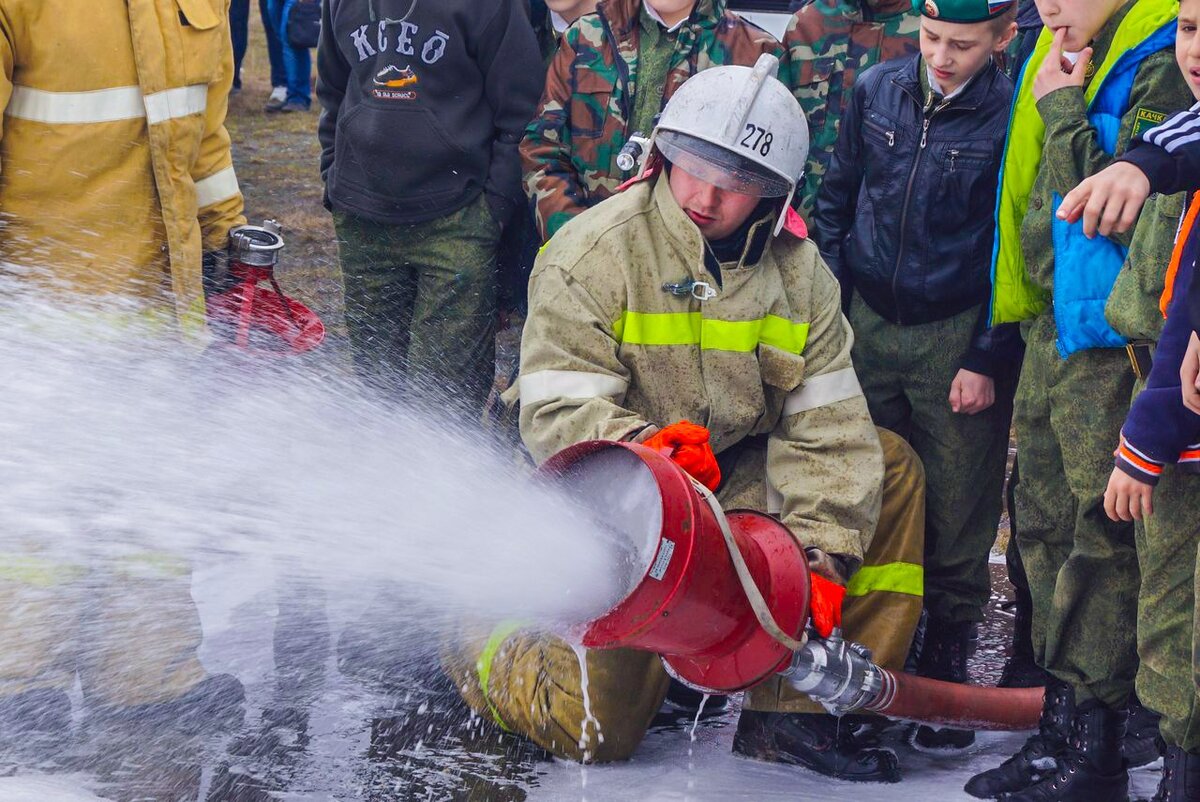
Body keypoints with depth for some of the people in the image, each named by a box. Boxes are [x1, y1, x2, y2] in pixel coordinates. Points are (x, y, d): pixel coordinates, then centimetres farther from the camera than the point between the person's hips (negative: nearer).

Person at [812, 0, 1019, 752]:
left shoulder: (1015, 117, -12)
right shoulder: (877, 90, 1)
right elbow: (838, 196, 13)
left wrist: (988, 360, -10)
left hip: (956, 341, -4)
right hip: (868, 324, 4)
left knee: (955, 514, 2)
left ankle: (946, 665, 16)